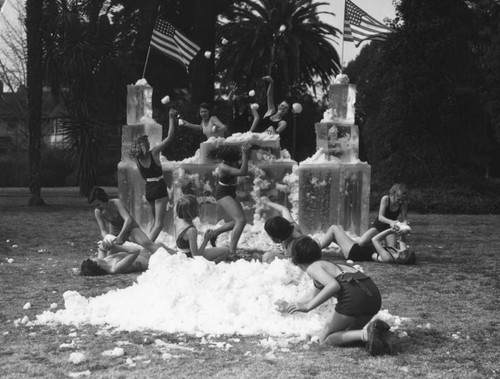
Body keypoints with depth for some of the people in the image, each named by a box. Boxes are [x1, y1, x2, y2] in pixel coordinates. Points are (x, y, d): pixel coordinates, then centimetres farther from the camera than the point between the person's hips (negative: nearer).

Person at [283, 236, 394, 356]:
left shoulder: (312, 268, 7)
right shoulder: (328, 264, 34)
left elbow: (333, 285, -13)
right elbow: (314, 295, 51)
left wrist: (308, 306, -10)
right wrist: (290, 305, 62)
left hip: (354, 296, -8)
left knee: (325, 339, 8)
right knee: (347, 332, 28)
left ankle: (366, 334, -17)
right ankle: (377, 331, -2)